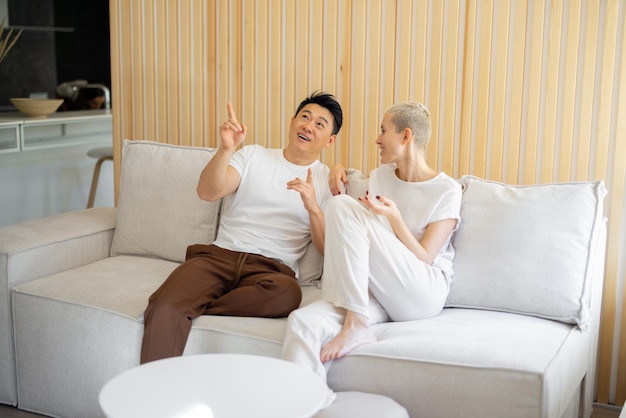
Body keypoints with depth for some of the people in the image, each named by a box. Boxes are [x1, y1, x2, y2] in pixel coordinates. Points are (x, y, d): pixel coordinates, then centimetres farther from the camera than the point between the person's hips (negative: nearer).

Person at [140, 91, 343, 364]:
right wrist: (226, 149, -19)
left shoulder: (329, 182, 13)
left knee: (287, 293, -39)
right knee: (164, 306, -30)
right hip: (220, 255, 1)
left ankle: (193, 309, -23)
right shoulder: (253, 155, 15)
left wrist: (313, 207, -15)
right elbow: (207, 193, -2)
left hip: (272, 268, 0)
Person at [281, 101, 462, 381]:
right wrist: (340, 172, 12)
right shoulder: (379, 176, 18)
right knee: (302, 323, -30)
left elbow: (424, 258, -5)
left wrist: (394, 217, -20)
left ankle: (356, 324, -23)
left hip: (423, 293, -4)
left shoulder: (447, 190, -1)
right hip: (377, 291, 5)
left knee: (343, 208, -22)